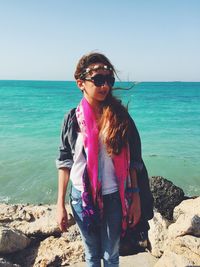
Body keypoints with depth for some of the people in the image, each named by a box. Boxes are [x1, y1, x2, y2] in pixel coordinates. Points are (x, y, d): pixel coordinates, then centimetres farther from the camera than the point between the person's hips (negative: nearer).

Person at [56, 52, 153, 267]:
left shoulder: (120, 116, -7)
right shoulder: (73, 118, -6)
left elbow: (132, 161, -2)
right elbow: (65, 162, -2)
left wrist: (135, 198, -3)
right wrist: (60, 203, -3)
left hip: (114, 197, 0)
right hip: (83, 197, 1)